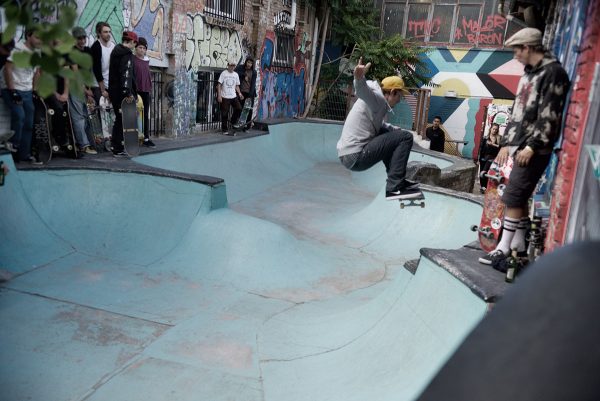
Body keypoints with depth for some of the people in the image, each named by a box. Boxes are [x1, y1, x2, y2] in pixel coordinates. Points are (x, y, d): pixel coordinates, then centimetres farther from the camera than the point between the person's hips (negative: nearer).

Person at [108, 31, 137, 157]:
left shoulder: (116, 51, 19)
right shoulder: (127, 54, -11)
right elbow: (126, 74, -21)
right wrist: (128, 92, -25)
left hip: (113, 90, 9)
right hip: (121, 92, -9)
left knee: (119, 119, 15)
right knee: (123, 119, -5)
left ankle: (116, 148, 20)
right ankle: (118, 150, -4)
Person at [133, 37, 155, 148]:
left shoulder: (146, 60, 13)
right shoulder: (132, 60, -5)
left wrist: (149, 87, 15)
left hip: (146, 91, 6)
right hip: (136, 90, -6)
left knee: (146, 115, 9)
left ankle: (146, 138, 15)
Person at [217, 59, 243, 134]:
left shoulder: (236, 75, 11)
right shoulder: (224, 73, -4)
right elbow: (219, 85, -6)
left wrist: (239, 93, 1)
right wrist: (219, 95, -13)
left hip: (233, 96, 5)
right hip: (225, 97, -5)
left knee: (239, 108, -9)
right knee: (225, 114, -1)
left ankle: (233, 122, 14)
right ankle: (224, 130, 9)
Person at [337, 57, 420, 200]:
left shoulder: (376, 101, 22)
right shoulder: (378, 98, -8)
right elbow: (363, 90, -32)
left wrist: (397, 130, 32)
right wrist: (359, 78, -52)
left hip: (346, 155, 11)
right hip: (356, 157, -11)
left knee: (389, 135, 32)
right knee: (406, 138, -11)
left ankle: (397, 179, 31)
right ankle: (394, 188, -15)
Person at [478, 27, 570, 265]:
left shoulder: (553, 72, -8)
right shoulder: (528, 74, 20)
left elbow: (550, 115, -16)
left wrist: (532, 146, -20)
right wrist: (506, 143, 17)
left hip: (535, 150, -9)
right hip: (519, 146, 9)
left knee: (513, 197, -10)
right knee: (520, 197, 11)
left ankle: (504, 248, -4)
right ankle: (519, 244, 20)